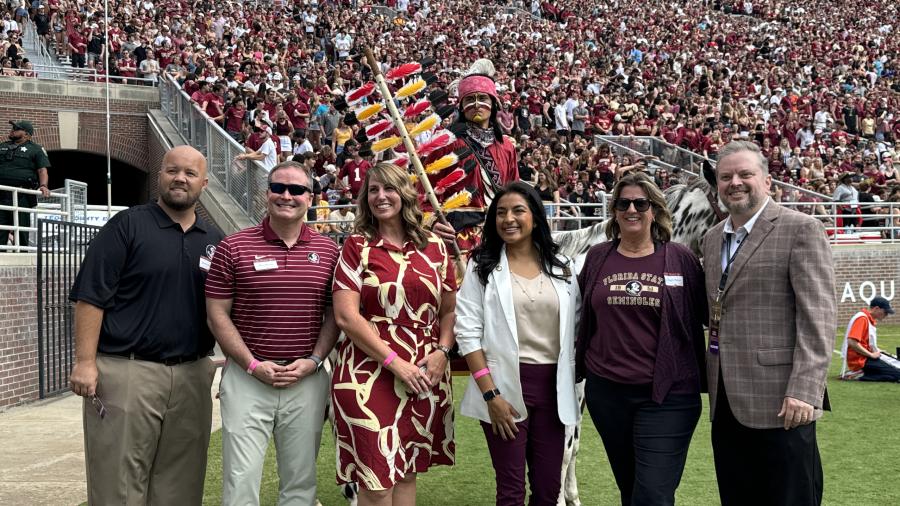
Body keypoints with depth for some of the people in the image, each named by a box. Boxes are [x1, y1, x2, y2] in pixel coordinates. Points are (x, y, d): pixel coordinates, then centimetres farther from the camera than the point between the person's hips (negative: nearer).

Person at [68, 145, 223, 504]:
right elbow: (90, 296, -7)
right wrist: (85, 361, -14)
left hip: (192, 376, 5)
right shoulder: (127, 226, -1)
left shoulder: (214, 241, 13)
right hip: (126, 372, -4)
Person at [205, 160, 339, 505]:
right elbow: (217, 314, -1)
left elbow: (334, 314, 9)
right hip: (247, 378, -2)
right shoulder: (234, 247, 0)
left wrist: (313, 361, -6)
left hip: (307, 380, 2)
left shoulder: (328, 251, 7)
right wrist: (254, 365, -9)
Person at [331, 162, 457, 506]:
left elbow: (450, 310, 14)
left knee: (407, 472, 12)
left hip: (425, 374, 3)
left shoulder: (434, 247, 9)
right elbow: (346, 316, -9)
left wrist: (442, 352, -5)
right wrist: (396, 362, -14)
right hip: (370, 374, -3)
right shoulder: (357, 246, -1)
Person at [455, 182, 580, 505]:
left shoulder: (562, 267, 8)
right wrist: (490, 394, -14)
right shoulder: (483, 266, -1)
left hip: (553, 386, 3)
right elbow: (468, 333, -7)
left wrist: (571, 388, 5)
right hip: (505, 385, -3)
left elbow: (576, 328, 11)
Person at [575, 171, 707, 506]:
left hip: (667, 394, -3)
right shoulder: (597, 258, 4)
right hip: (606, 392, 3)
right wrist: (581, 364, 10)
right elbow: (582, 316, 13)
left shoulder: (681, 259, -2)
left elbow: (707, 315, 1)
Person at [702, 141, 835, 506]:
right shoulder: (712, 239, 15)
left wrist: (804, 391, -20)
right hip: (727, 403, 7)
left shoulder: (800, 230, -7)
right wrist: (710, 382, 14)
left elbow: (817, 318, -13)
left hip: (780, 402, -7)